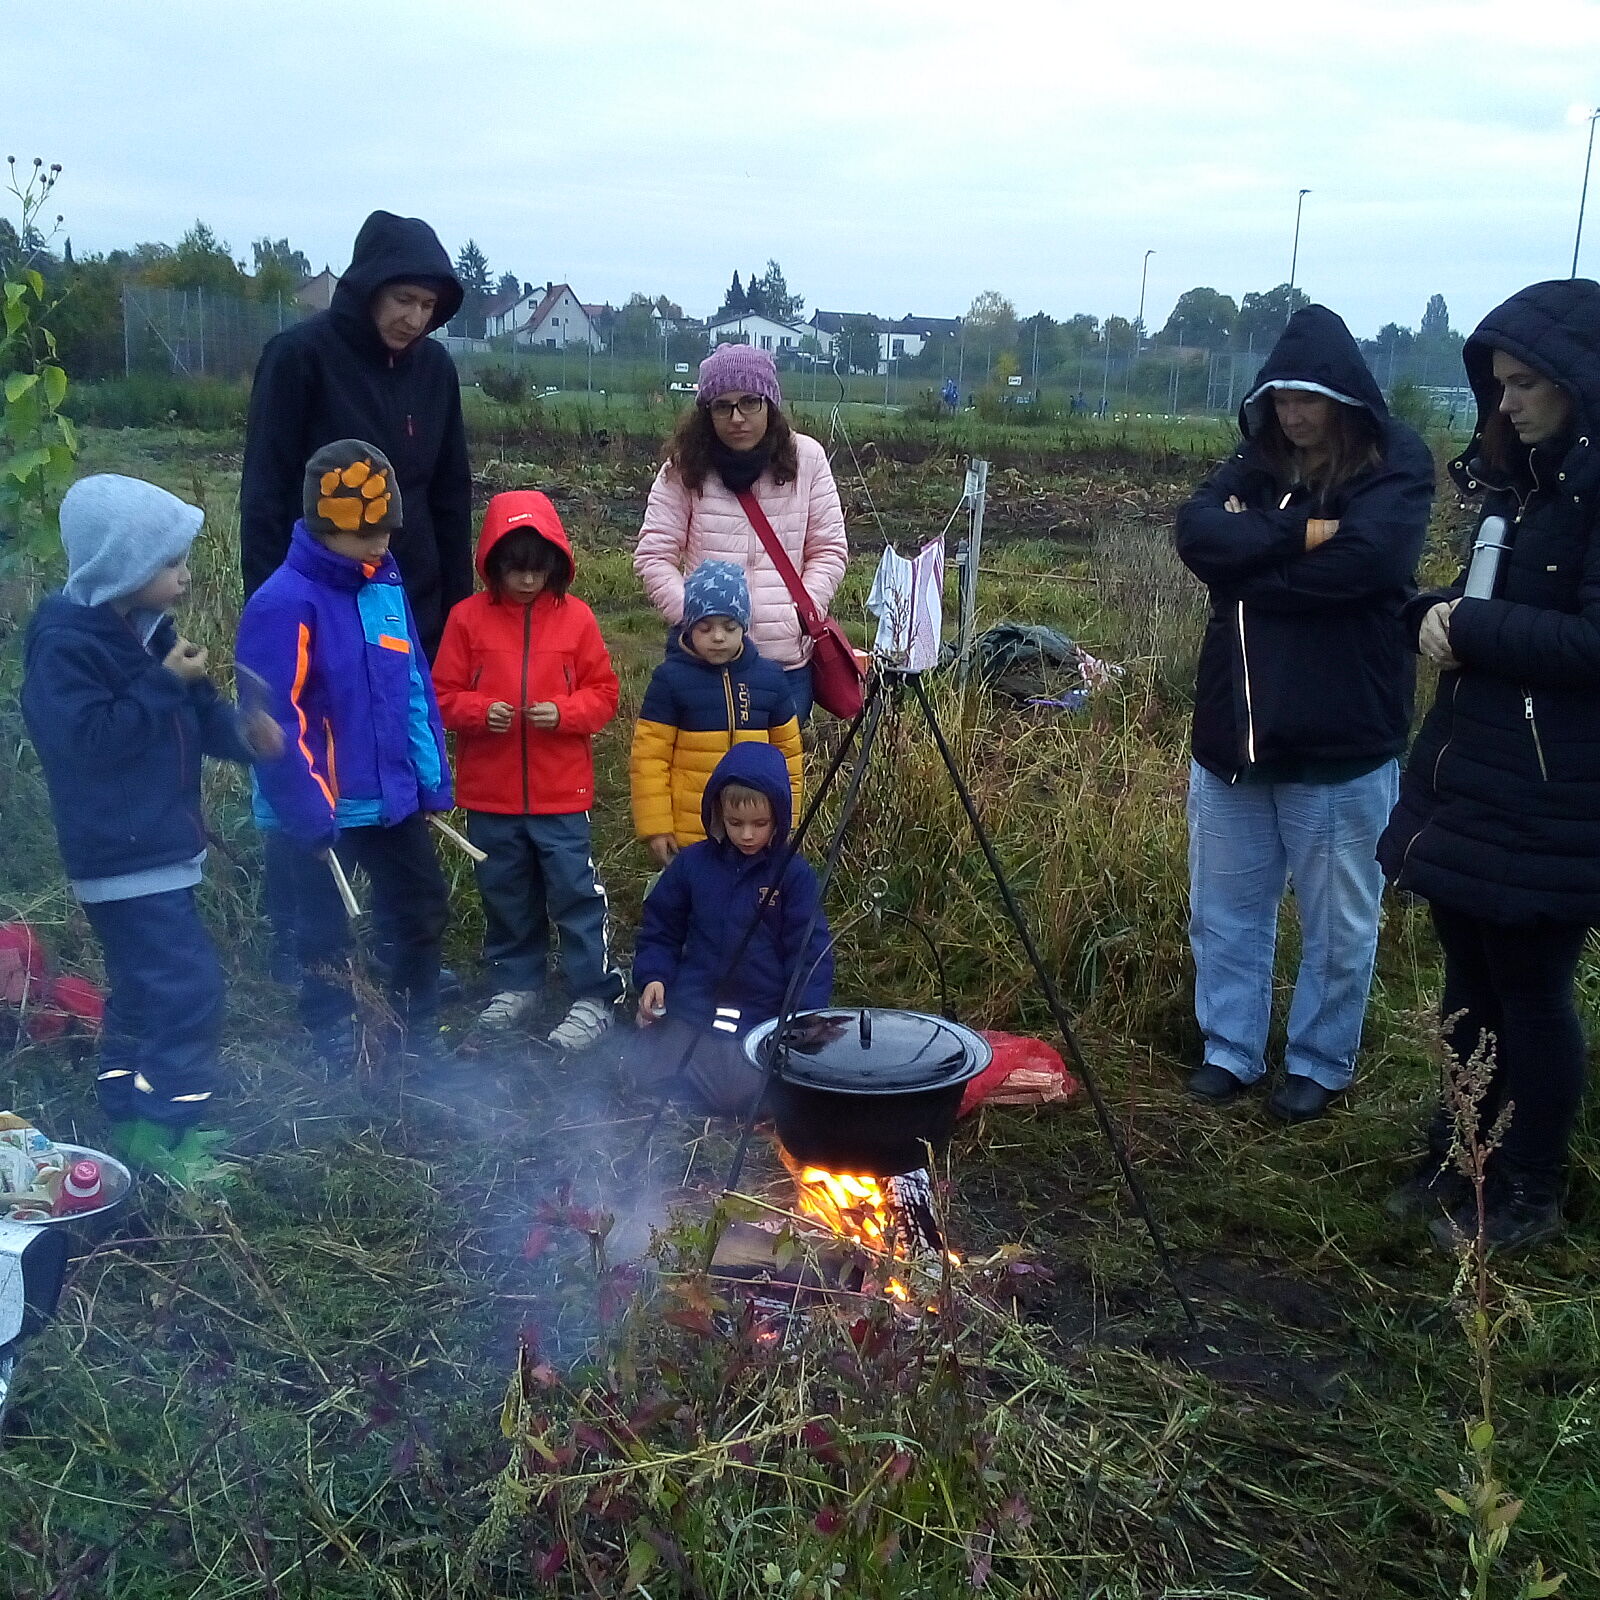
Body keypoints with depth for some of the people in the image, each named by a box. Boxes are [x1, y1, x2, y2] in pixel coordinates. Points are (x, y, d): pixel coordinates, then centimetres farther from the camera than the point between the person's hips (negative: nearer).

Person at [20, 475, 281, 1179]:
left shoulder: (148, 628, 8)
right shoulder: (64, 644, -19)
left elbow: (195, 715, 14)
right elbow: (88, 739, -27)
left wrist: (241, 731, -7)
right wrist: (165, 682, -23)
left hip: (158, 846, 10)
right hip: (120, 855, -10)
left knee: (145, 985, 18)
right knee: (189, 984, -10)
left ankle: (130, 1116, 31)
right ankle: (163, 1130, 1)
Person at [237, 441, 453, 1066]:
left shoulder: (386, 585, 2)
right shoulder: (283, 604, -20)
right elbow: (276, 722, -22)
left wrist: (433, 778, 6)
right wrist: (307, 814, -22)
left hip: (393, 798, 7)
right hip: (320, 811, -7)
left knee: (423, 909, 18)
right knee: (324, 933, 11)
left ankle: (421, 1038, 36)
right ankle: (337, 1055, 27)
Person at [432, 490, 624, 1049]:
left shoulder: (575, 616, -2)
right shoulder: (468, 617, -1)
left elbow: (603, 693, 1)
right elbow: (444, 696, 1)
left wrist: (563, 712, -17)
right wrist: (481, 712, -18)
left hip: (560, 794, -2)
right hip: (489, 794, 2)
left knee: (576, 894, 0)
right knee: (506, 895, 15)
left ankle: (594, 997, 10)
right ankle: (517, 984, 32)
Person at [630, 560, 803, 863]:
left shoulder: (770, 679, 3)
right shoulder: (671, 679, -7)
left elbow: (786, 753, 11)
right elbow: (649, 757, -6)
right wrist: (655, 826, -8)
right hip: (688, 836, -3)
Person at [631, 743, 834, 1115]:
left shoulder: (794, 873, -5)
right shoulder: (692, 863, 1)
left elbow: (810, 953, -5)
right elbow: (660, 930, 11)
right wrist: (653, 977, -5)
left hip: (763, 1017, -2)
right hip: (690, 1008, 3)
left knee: (736, 1095, -23)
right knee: (653, 1077, -15)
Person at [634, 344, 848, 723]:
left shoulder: (806, 458, 0)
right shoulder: (685, 466, -2)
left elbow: (828, 550, 4)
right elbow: (653, 556, -1)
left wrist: (801, 615, -8)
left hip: (789, 659, 1)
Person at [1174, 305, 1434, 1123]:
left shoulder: (1395, 465, -5)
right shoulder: (1255, 462, 9)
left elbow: (1363, 560, -22)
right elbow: (1197, 533, -8)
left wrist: (1248, 554, -12)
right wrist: (1299, 533, -19)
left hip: (1341, 743, -5)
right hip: (1231, 732, 5)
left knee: (1338, 924, 8)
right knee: (1224, 909, 14)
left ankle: (1320, 1063, 25)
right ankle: (1229, 1048, 29)